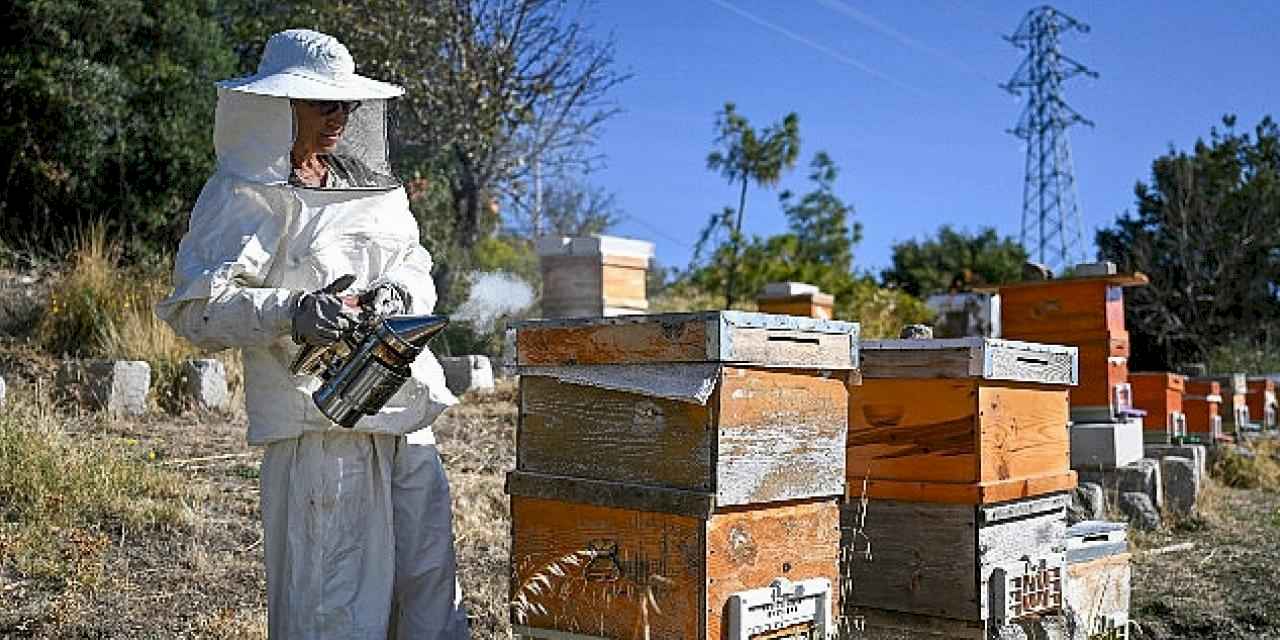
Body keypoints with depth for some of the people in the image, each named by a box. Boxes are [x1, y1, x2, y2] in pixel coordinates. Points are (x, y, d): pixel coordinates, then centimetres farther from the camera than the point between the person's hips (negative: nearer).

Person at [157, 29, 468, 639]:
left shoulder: (369, 188, 17)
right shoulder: (243, 194, -4)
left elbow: (415, 265, 23)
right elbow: (195, 309, -11)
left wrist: (399, 290, -1)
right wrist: (289, 314, -27)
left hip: (406, 415, 7)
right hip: (320, 420, -7)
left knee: (429, 576, 13)